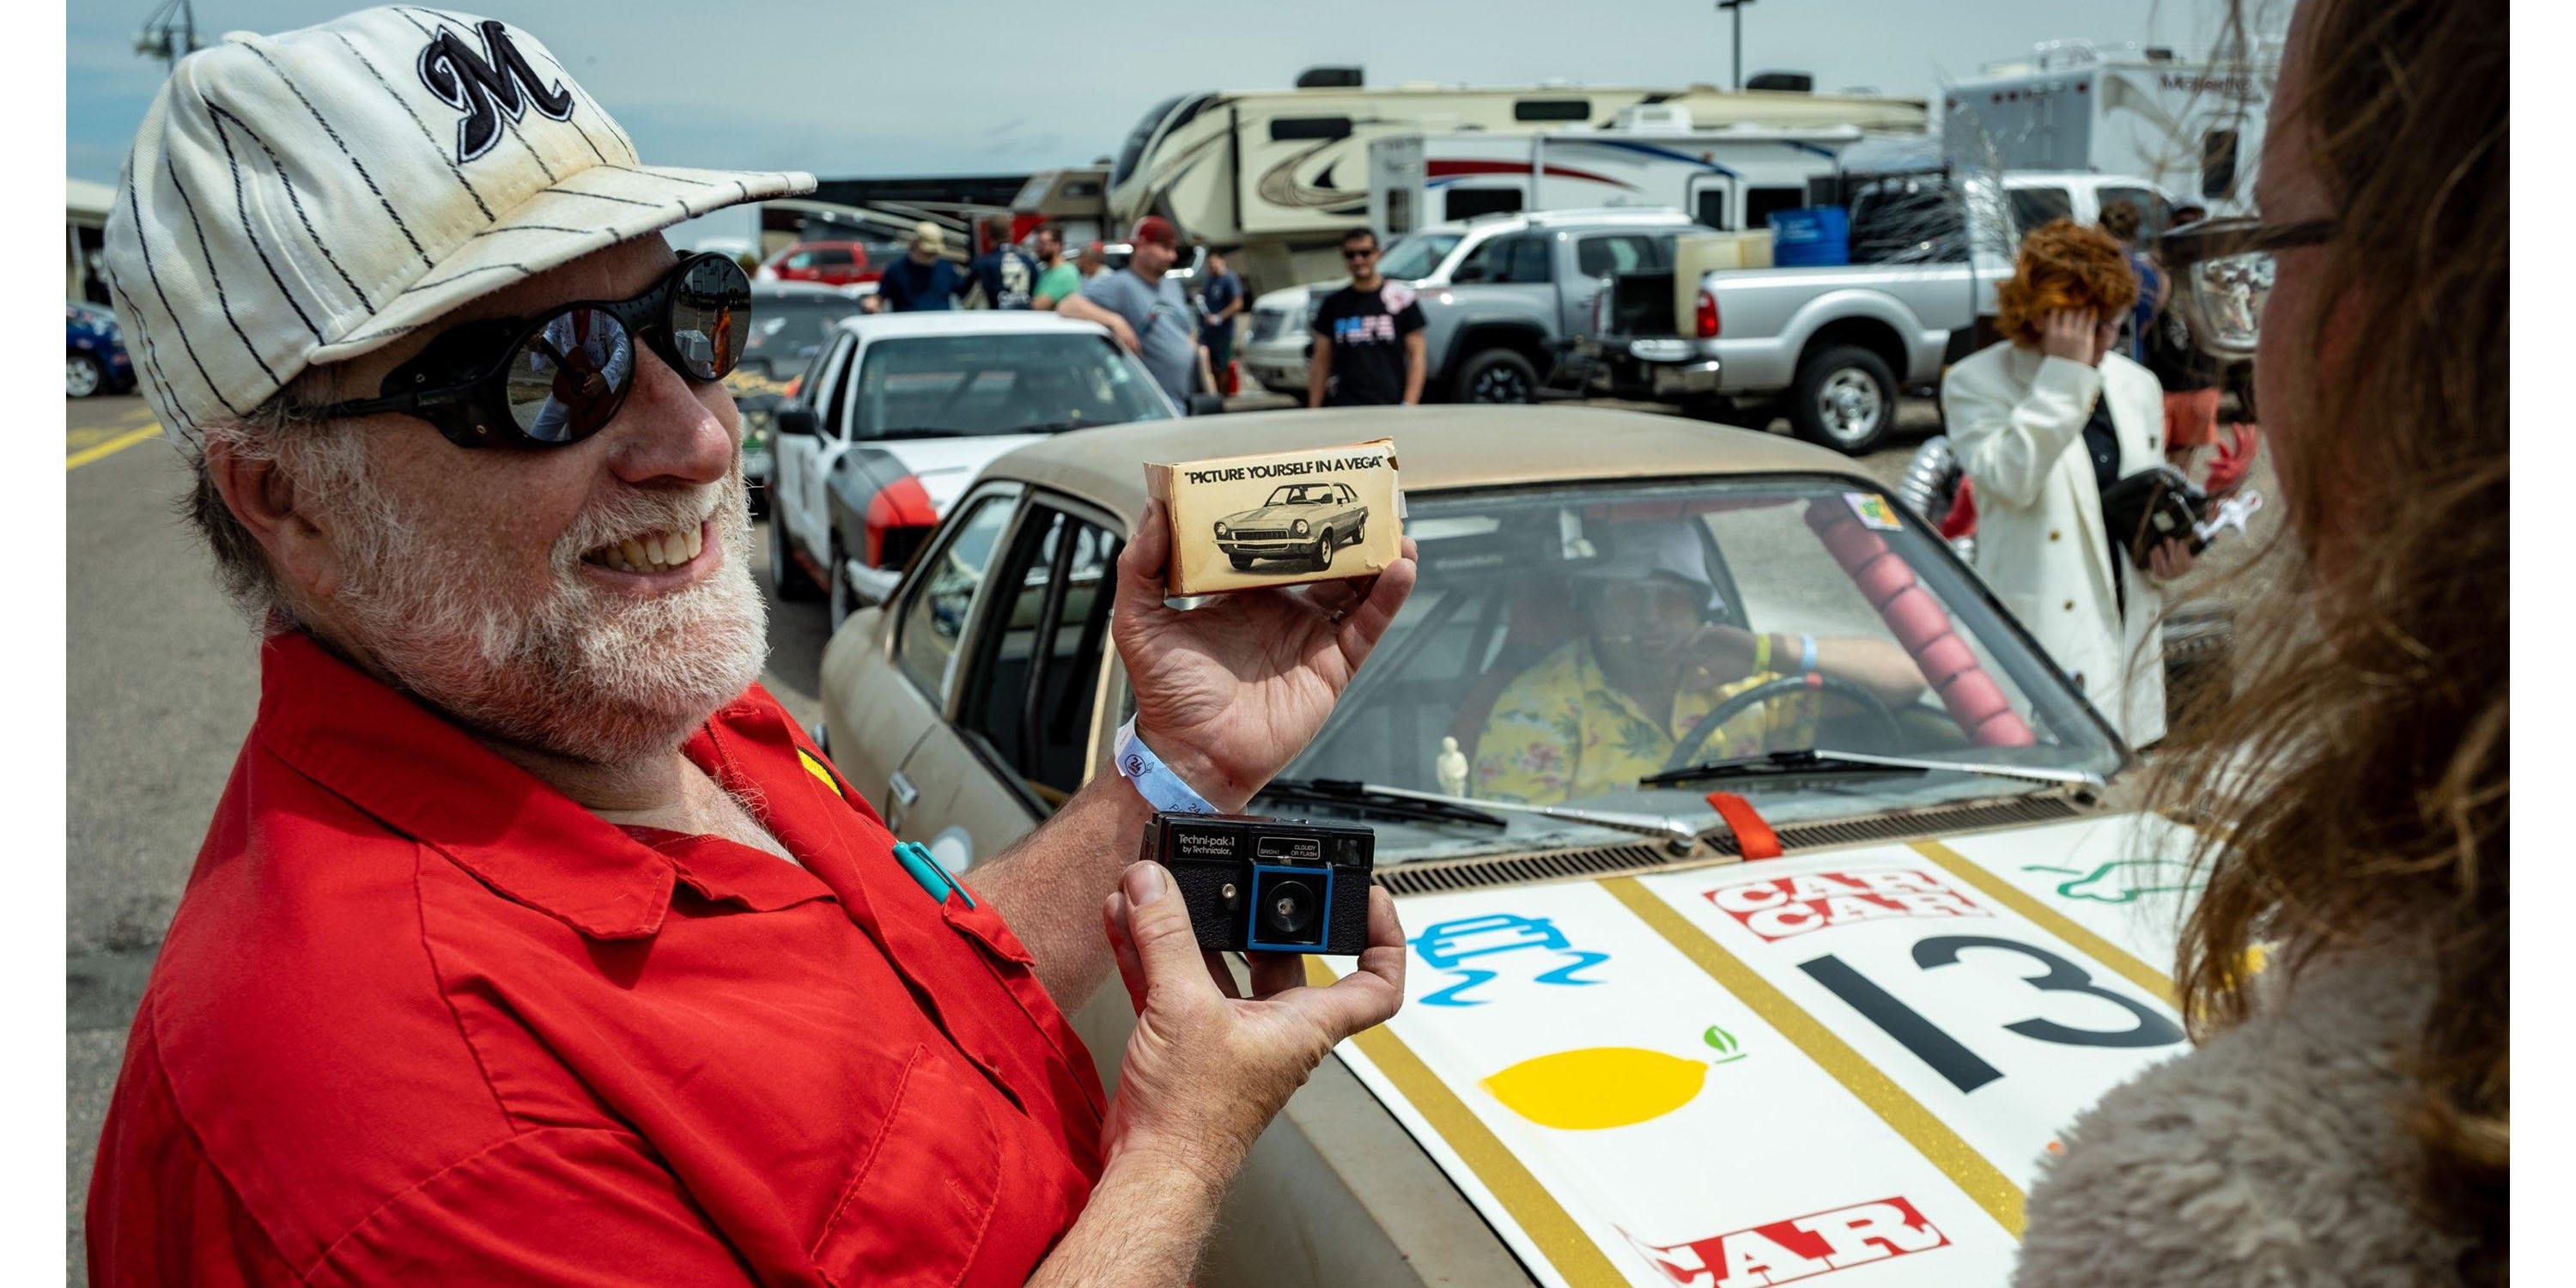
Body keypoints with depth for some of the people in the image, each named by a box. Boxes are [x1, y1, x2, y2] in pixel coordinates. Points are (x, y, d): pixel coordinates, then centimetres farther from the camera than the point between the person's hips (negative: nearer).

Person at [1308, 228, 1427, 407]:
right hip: (1343, 408, 2)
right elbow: (1321, 360, 13)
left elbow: (1416, 355, 2)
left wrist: (1409, 405, -8)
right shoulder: (1334, 303, 11)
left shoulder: (1401, 297, 4)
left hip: (1389, 405, -2)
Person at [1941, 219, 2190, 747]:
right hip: (2040, 642, -6)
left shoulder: (2137, 386, 15)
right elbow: (2009, 479, -22)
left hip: (2127, 632, 6)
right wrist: (2064, 372, -18)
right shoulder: (1976, 382, -4)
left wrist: (2168, 552, 3)